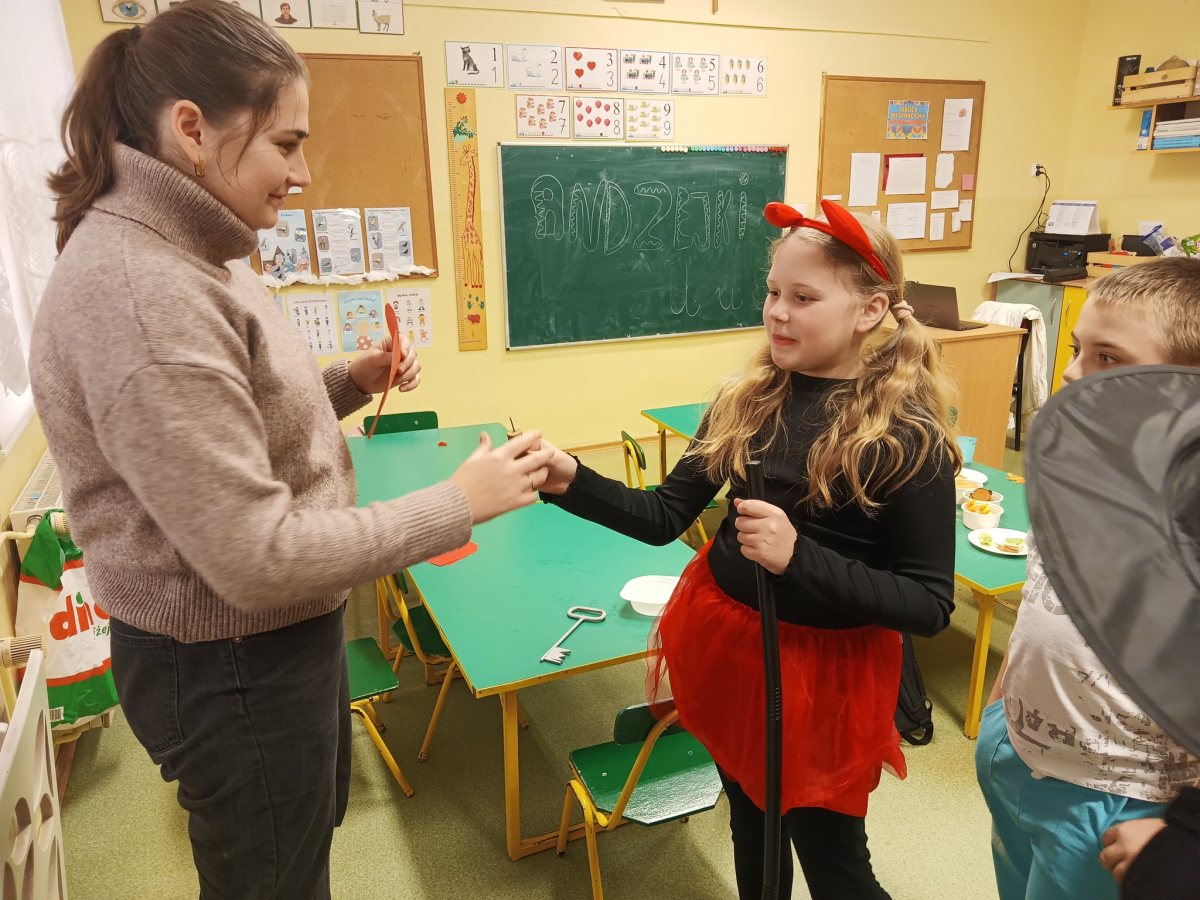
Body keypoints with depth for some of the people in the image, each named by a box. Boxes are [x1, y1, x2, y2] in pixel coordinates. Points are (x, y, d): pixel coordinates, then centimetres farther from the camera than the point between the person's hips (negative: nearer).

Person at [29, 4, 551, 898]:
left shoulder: (182, 253, 3)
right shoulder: (138, 295, -29)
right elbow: (257, 558, -30)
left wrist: (351, 383, 0)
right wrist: (459, 504, -23)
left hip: (278, 637, 9)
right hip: (233, 670, -9)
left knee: (314, 819, 31)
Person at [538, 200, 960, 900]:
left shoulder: (909, 436, -17)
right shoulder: (750, 399, -2)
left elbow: (931, 605, -16)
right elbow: (667, 517, -2)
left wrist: (798, 557, -28)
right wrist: (572, 482, -18)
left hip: (825, 667, -5)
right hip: (724, 638, 5)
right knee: (750, 827, 25)